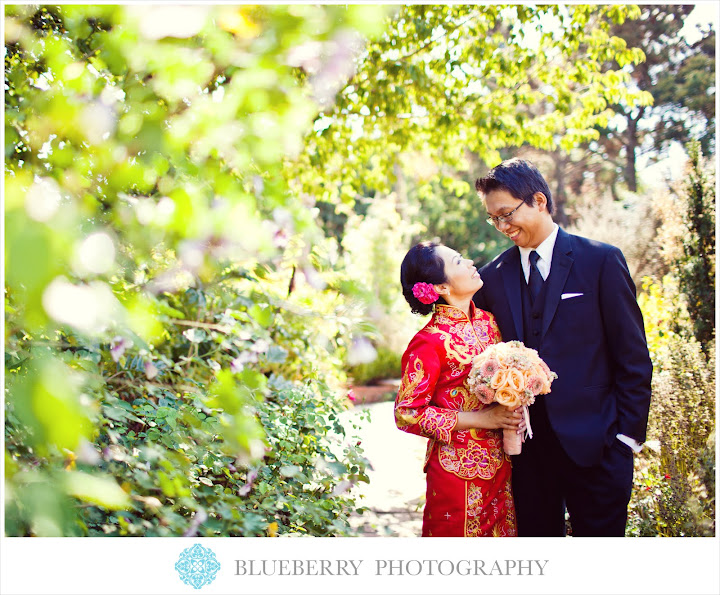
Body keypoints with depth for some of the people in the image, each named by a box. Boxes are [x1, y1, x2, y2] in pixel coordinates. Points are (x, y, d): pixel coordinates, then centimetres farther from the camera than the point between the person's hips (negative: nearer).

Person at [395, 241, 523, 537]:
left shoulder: (488, 321, 3)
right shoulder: (430, 341, -16)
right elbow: (406, 413, -16)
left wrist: (514, 412, -4)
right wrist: (482, 418, -18)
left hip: (500, 465, 6)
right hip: (458, 470, -6)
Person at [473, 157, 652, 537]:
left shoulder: (601, 260, -4)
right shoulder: (493, 277, 6)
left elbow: (634, 358, -3)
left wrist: (628, 434, -6)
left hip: (594, 444, -3)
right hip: (526, 446, 3)